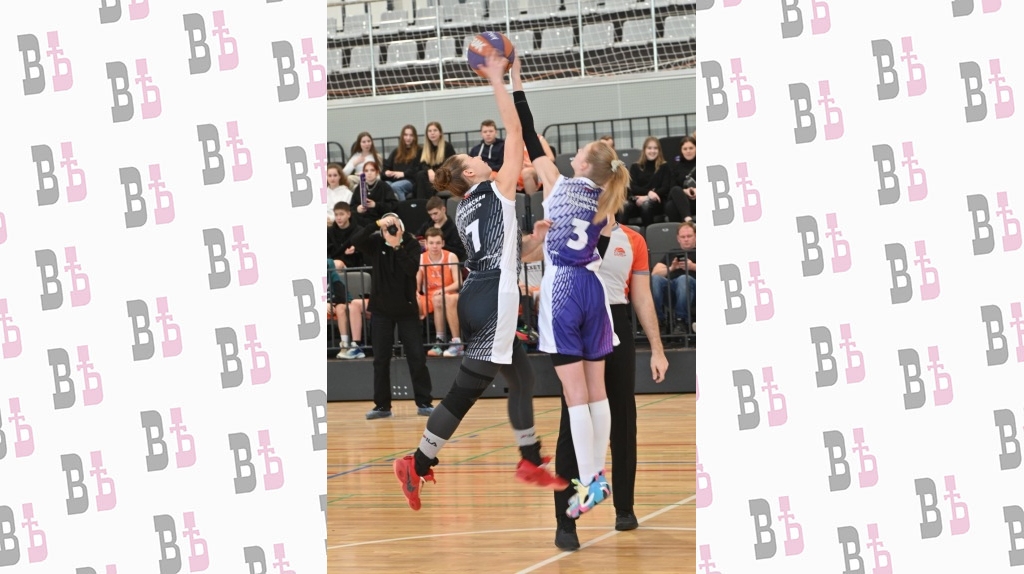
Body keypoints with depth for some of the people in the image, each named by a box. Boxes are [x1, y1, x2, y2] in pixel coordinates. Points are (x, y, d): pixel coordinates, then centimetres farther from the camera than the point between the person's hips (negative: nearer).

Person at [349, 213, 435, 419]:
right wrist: (376, 224, -30)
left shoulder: (411, 244, -6)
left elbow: (412, 269, -20)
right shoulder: (376, 242, -3)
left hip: (407, 308, -1)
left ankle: (424, 403, 4)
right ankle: (382, 405, 11)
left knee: (417, 357, -3)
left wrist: (398, 247, -27)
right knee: (381, 359, 3)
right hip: (381, 309, 1)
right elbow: (356, 241, -21)